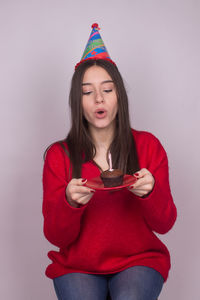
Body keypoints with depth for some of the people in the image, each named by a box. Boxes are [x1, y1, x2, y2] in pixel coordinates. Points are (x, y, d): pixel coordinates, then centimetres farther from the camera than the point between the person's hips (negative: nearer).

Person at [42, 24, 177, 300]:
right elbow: (56, 236, -3)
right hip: (77, 265, 0)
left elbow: (164, 224, -2)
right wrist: (70, 202, -24)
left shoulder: (148, 146, 1)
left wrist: (150, 191, -23)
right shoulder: (59, 155, 0)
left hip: (139, 260, 0)